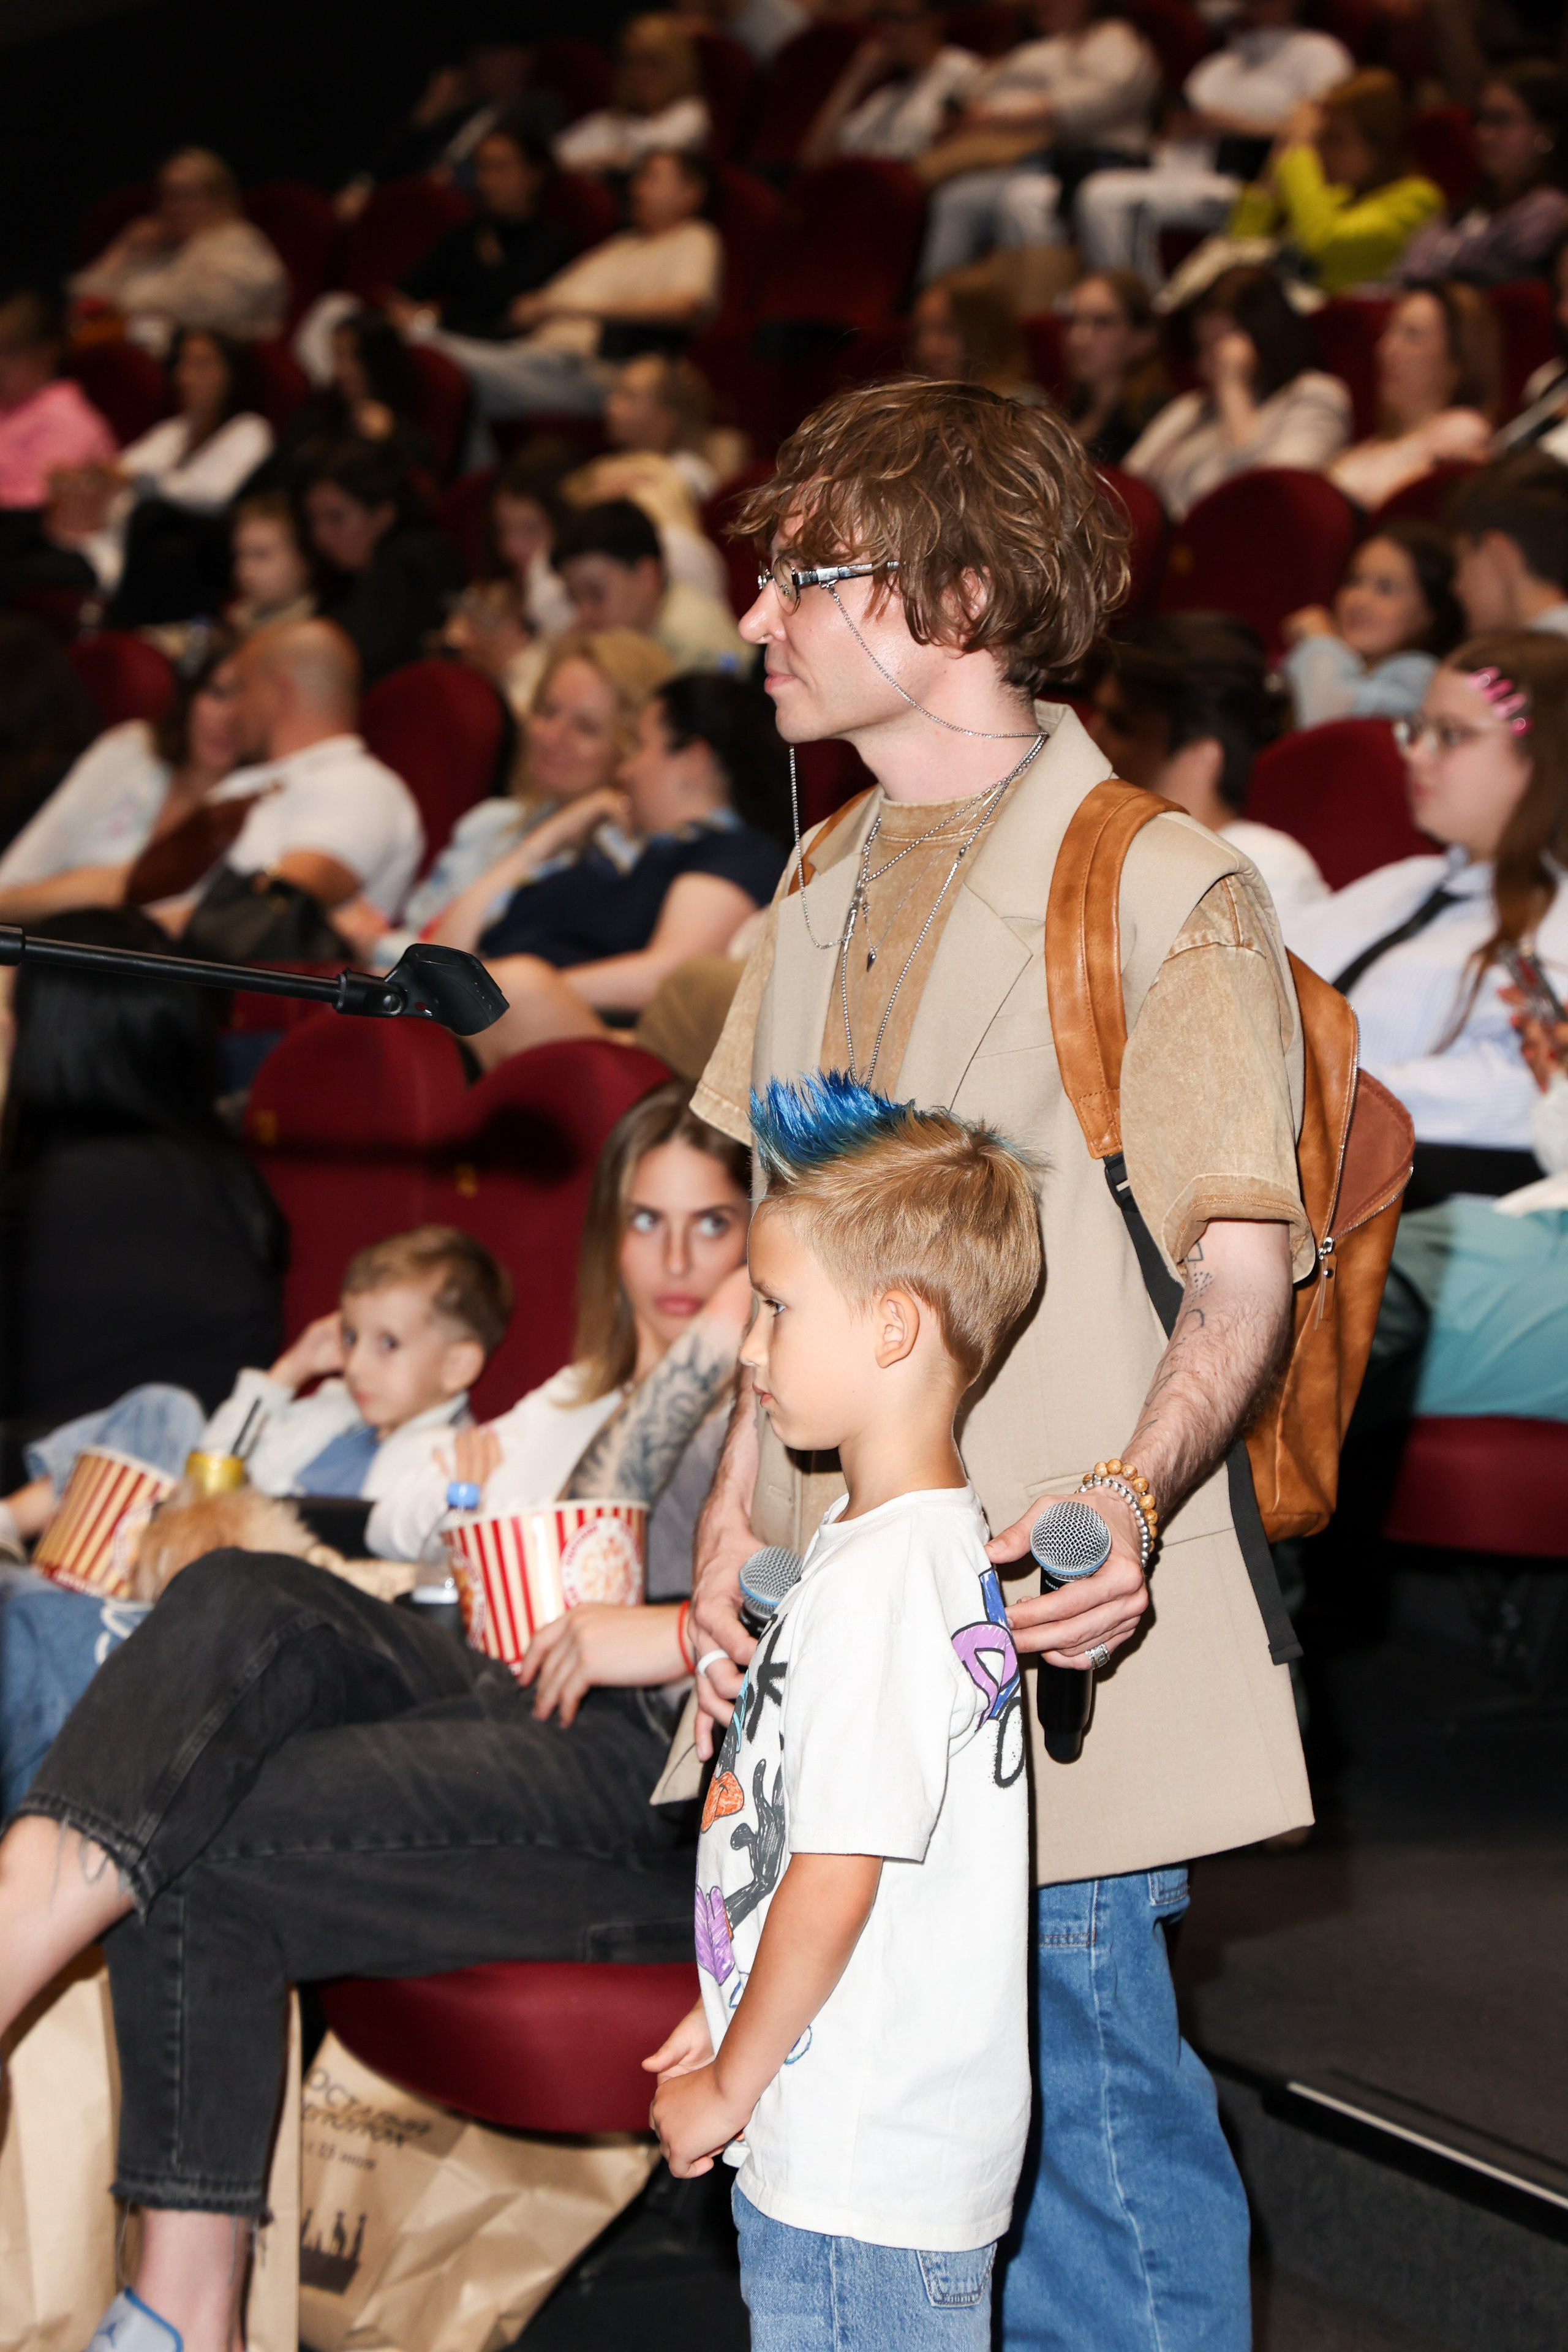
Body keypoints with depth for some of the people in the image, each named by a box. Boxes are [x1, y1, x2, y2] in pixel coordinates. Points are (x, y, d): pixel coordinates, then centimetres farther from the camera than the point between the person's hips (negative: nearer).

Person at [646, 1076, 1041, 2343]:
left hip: (868, 2168, -9)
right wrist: (728, 2020, 21)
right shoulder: (939, 1543, 10)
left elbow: (833, 1884, -21)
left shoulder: (882, 1577, -21)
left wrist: (728, 2085, -10)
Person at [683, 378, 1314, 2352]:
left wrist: (1132, 1499, -27)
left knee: (1084, 2095, -4)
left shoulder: (1158, 887, -7)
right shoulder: (826, 890, 16)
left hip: (1043, 1618, -7)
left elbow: (1247, 1264, -11)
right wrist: (735, 1512, 5)